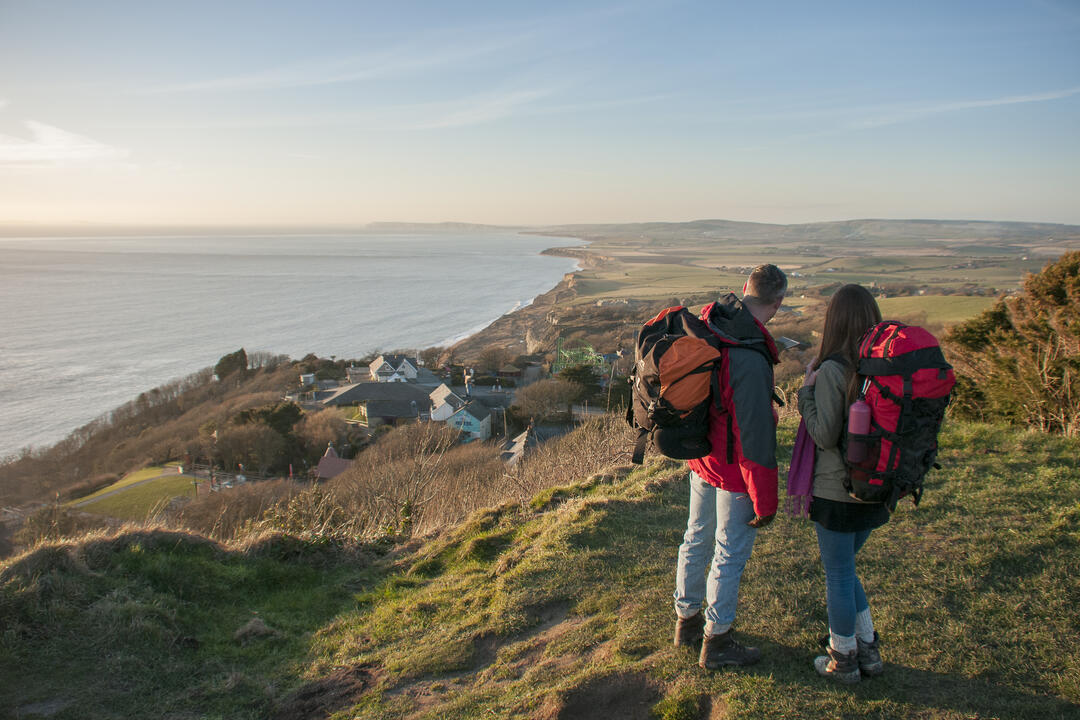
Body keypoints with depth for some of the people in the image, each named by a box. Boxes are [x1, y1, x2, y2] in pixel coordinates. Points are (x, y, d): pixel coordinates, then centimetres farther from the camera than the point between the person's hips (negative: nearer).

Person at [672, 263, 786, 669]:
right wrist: (765, 502, -16)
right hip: (735, 471, -8)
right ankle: (716, 643, 26)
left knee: (697, 539, 23)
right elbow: (755, 439, -27)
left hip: (700, 457, 8)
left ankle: (686, 620, 42)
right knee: (730, 556, 10)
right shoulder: (750, 360, -32)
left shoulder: (706, 327, -6)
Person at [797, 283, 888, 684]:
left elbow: (825, 435, -19)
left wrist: (807, 389, -9)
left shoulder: (833, 370, -19)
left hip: (837, 490, -6)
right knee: (843, 568, 24)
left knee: (838, 575, 10)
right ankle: (868, 650, 31)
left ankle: (843, 661, 25)